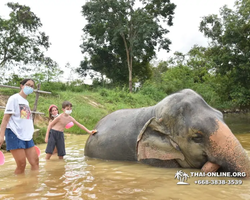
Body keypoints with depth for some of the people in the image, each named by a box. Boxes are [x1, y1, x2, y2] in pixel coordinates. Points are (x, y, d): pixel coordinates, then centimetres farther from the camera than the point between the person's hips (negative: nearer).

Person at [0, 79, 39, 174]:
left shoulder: (26, 101, 18)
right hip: (15, 135, -7)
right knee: (22, 164, -9)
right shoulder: (14, 98, -3)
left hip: (27, 135, 7)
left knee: (35, 161, 4)